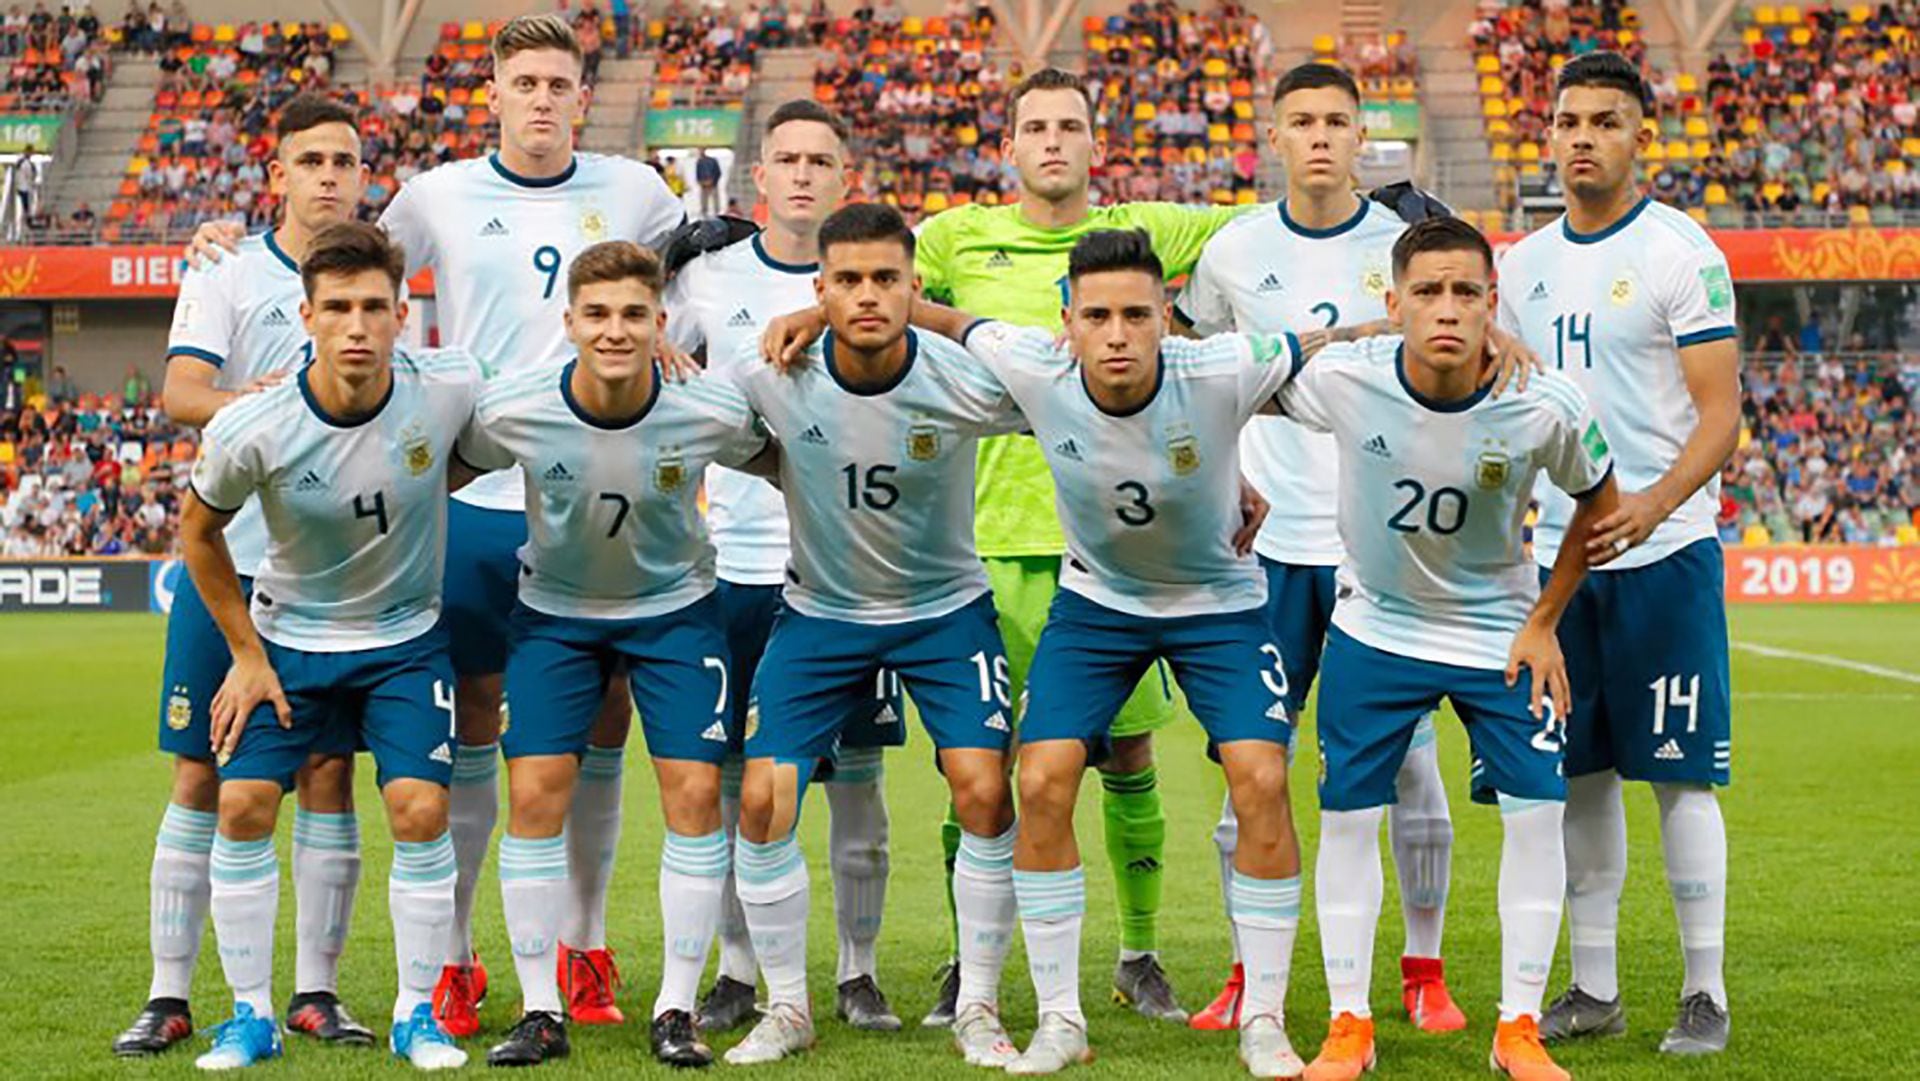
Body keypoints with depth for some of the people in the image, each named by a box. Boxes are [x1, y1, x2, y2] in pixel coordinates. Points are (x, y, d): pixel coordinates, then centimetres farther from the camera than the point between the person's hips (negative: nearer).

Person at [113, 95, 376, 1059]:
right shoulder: (225, 278, -1)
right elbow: (180, 394, -16)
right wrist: (257, 402, -34)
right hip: (229, 560, -2)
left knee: (328, 775, 3)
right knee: (202, 778, 1)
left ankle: (315, 991, 11)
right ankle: (169, 996, 7)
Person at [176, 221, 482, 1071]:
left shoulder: (447, 389, -22)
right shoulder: (252, 431, -23)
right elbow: (198, 529, -4)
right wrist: (247, 656, -2)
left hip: (406, 638, 0)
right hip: (288, 637, 0)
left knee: (420, 810, -12)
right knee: (242, 805, -8)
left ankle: (417, 1013, 6)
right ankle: (252, 1014, 8)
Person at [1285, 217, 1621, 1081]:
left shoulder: (1545, 408, -23)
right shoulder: (1343, 379, -24)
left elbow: (1600, 502, -3)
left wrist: (1543, 624, -4)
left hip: (1499, 634, 0)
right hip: (1373, 628, 0)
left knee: (1537, 813, -6)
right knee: (1346, 814, 0)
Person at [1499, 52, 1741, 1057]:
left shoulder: (1680, 253, -6)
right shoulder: (1523, 266, 12)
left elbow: (1719, 414, -11)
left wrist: (1654, 502, -26)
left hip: (1662, 554, -5)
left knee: (1680, 775, -3)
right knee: (1578, 775, 8)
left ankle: (1704, 994, 5)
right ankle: (1593, 987, 17)